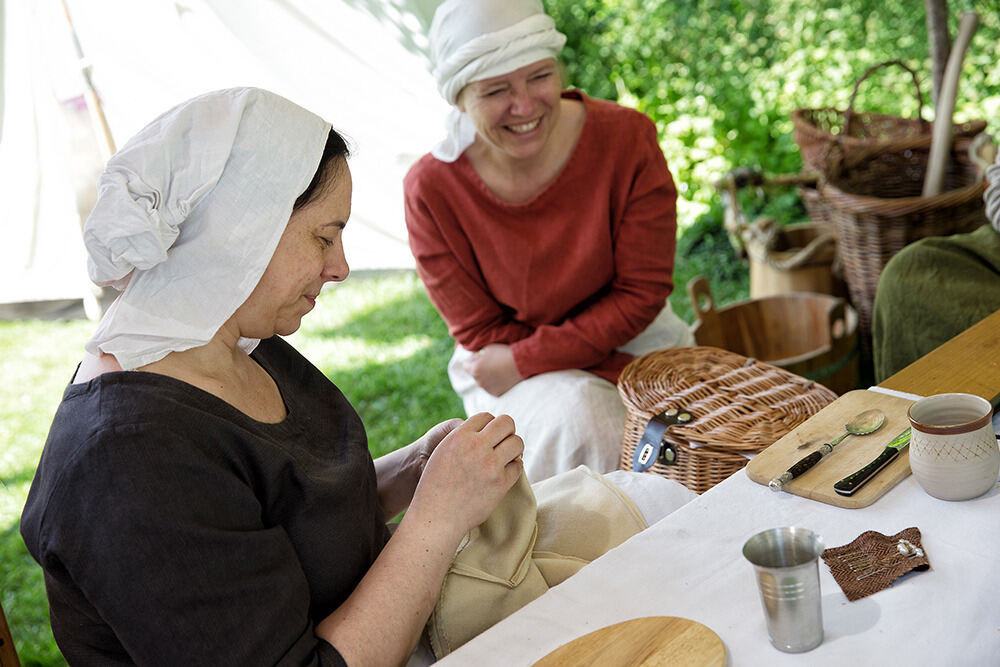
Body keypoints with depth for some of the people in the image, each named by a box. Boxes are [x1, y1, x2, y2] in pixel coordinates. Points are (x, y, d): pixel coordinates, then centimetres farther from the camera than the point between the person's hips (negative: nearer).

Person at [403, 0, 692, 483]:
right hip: (509, 374, -1)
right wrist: (626, 377, -19)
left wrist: (524, 362, -17)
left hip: (630, 339, 2)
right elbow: (481, 333, -10)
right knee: (577, 418, -30)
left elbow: (643, 292, -10)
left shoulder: (627, 137, -15)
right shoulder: (431, 189, -17)